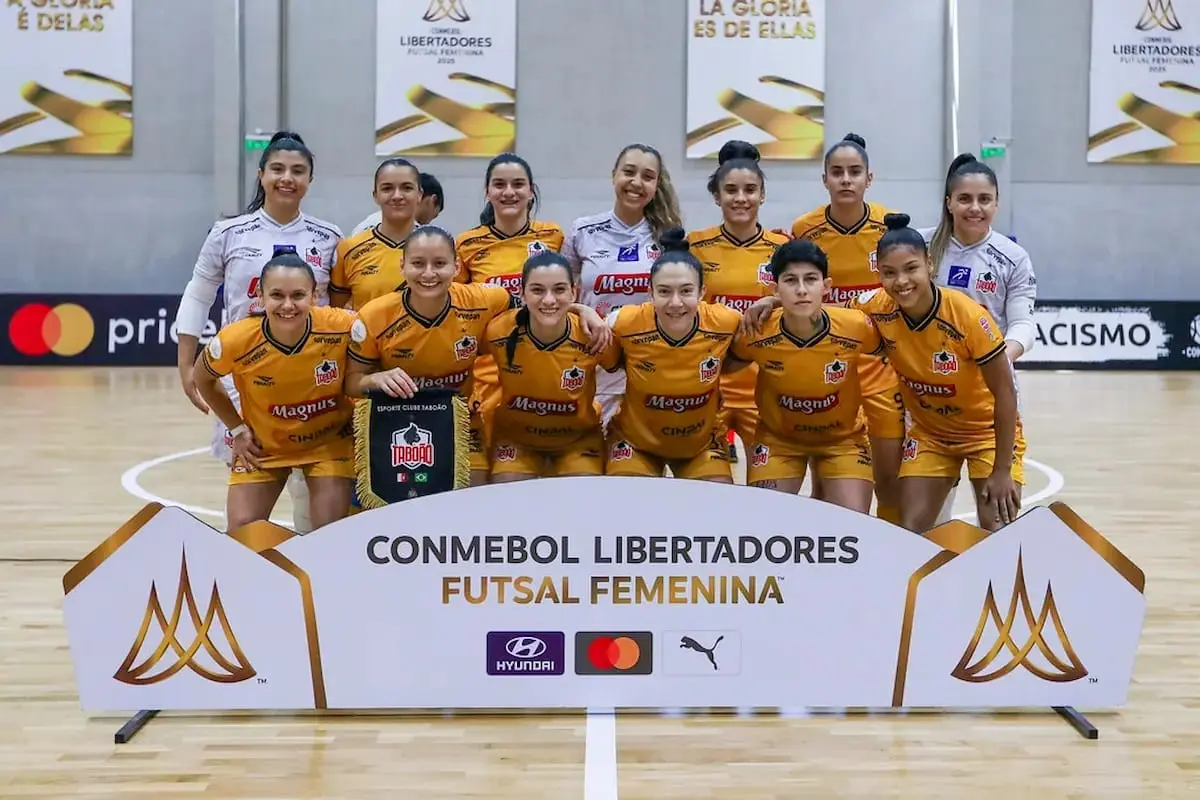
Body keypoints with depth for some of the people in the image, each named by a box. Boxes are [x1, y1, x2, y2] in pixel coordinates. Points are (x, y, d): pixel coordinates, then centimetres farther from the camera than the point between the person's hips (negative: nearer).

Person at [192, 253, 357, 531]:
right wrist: (237, 430, -2)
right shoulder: (237, 341, -27)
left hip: (330, 440, 0)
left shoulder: (343, 327, -29)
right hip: (263, 445, 1)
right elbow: (203, 379, -3)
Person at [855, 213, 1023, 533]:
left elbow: (1004, 393, -21)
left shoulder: (969, 316, -30)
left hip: (987, 430, -3)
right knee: (910, 532, -3)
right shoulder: (875, 309, -20)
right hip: (929, 432, 4)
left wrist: (1002, 471, -18)